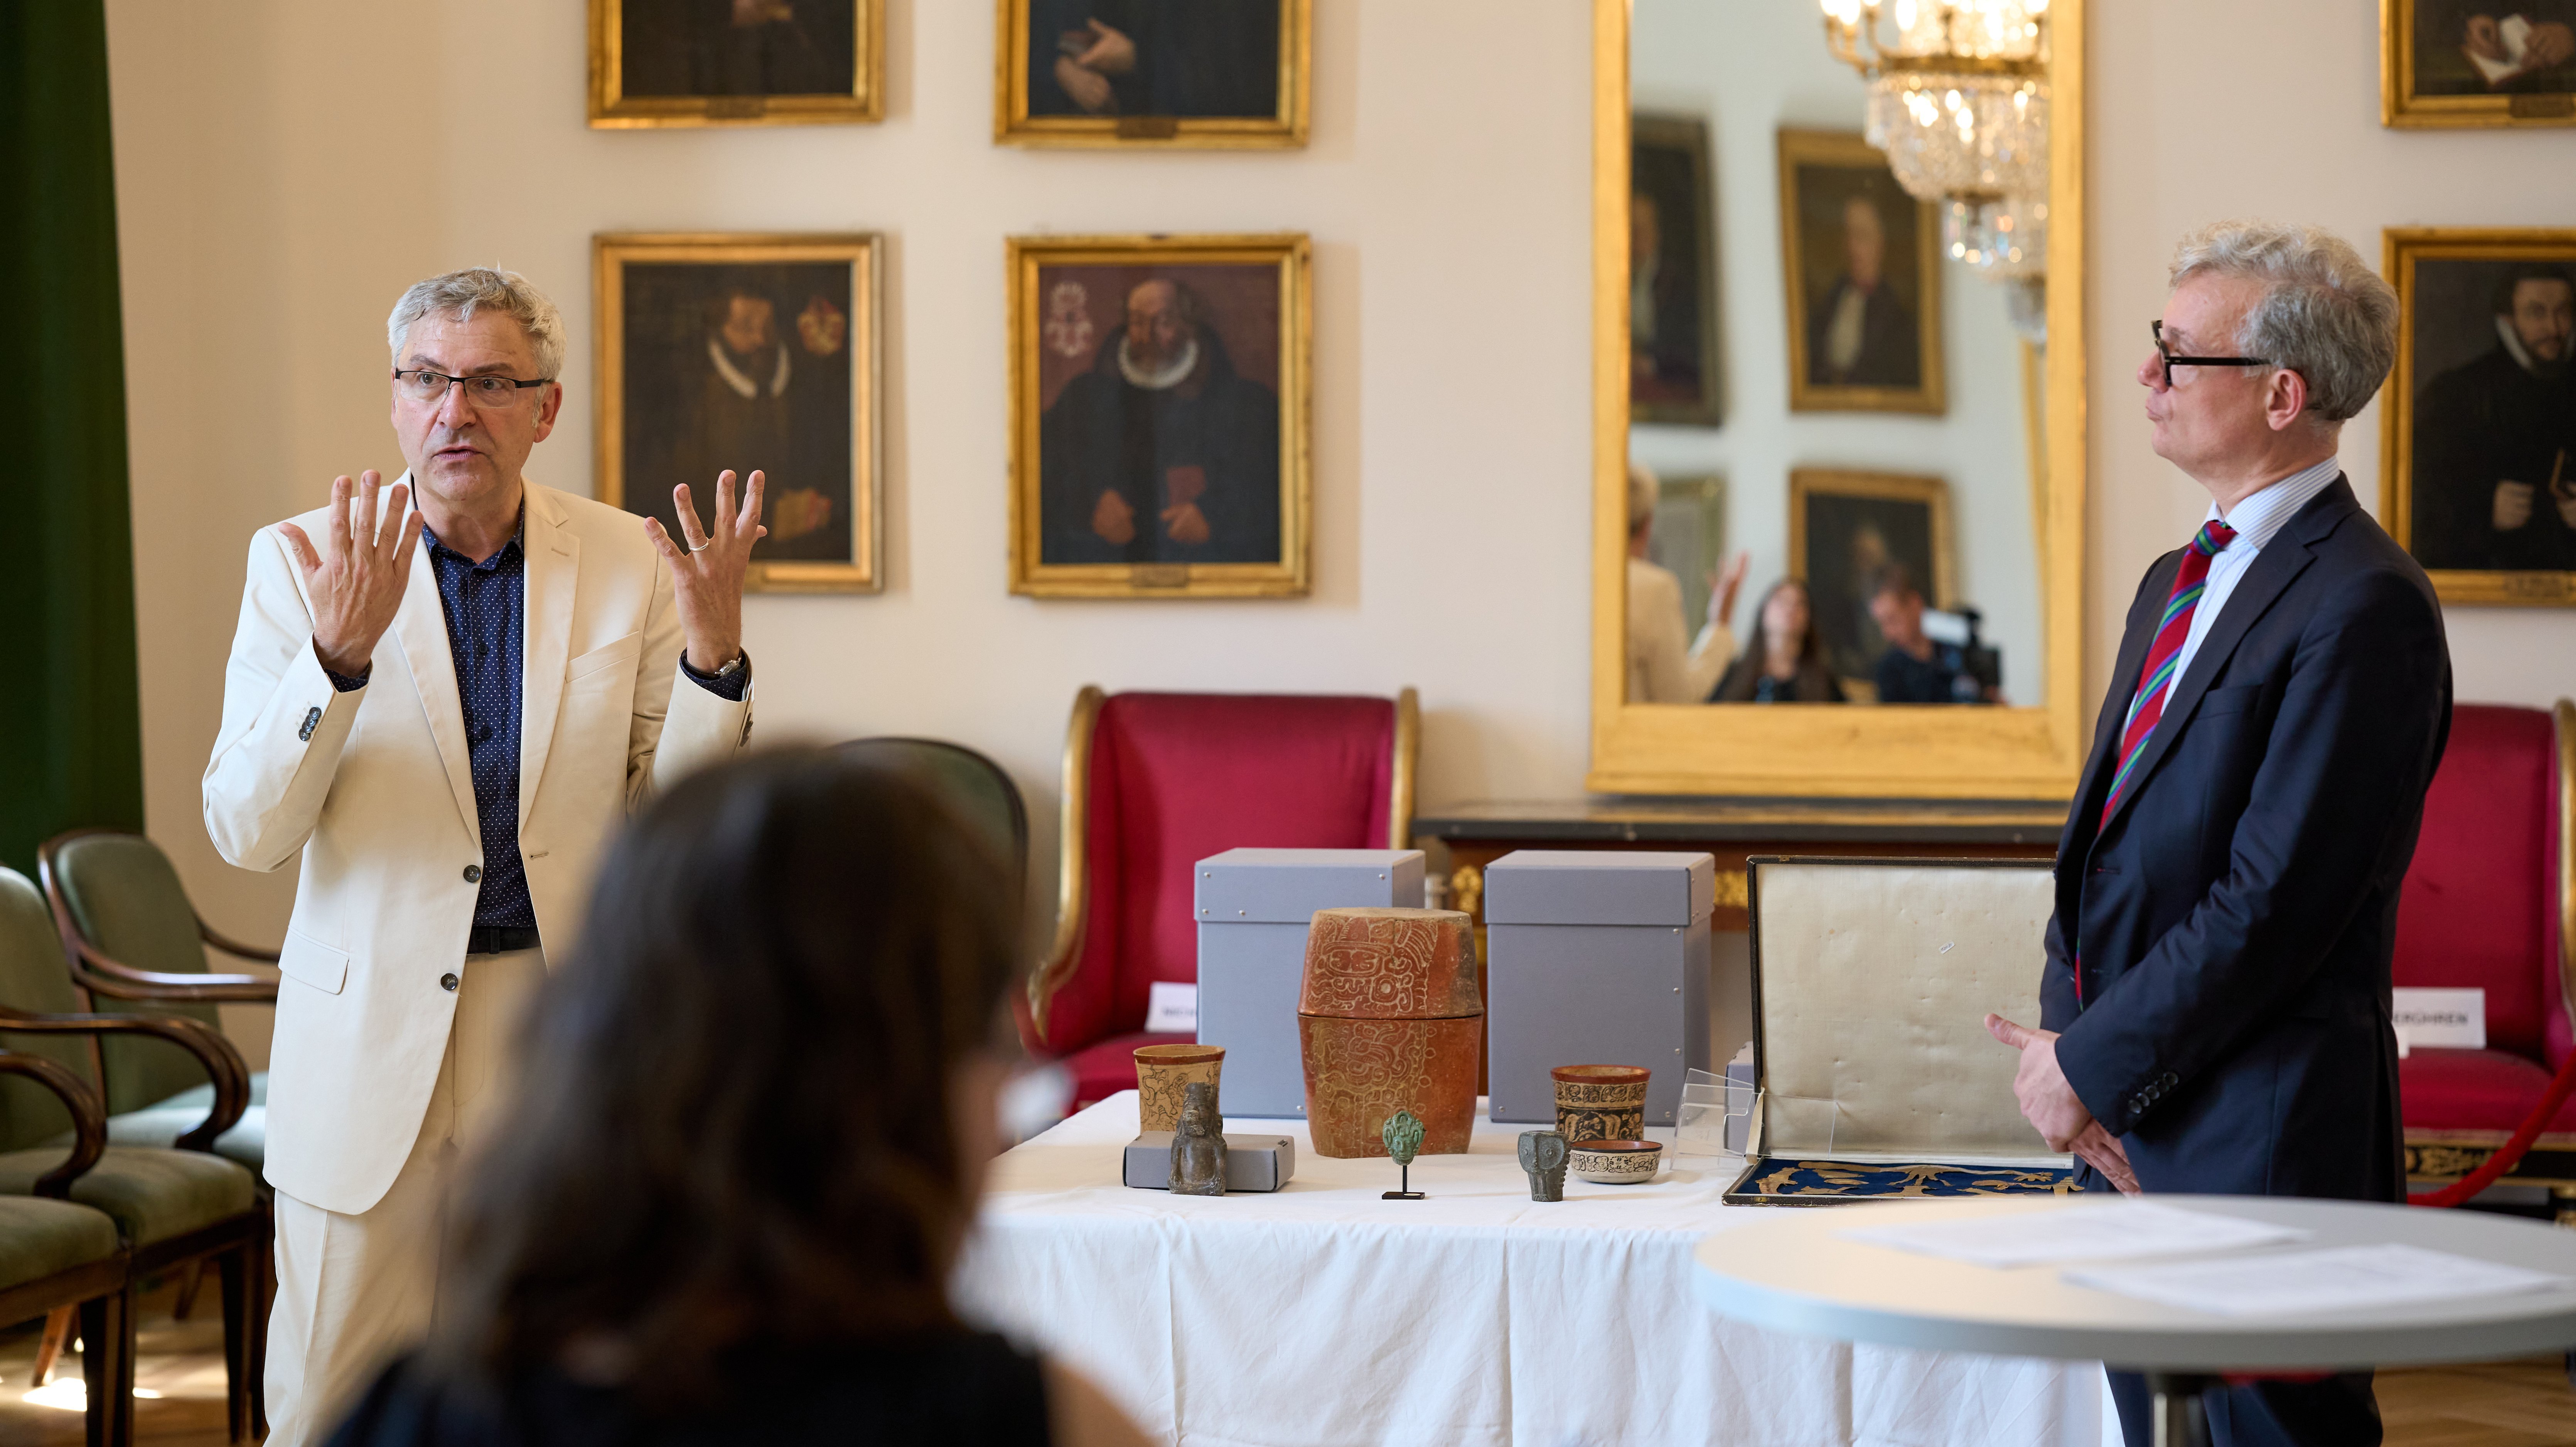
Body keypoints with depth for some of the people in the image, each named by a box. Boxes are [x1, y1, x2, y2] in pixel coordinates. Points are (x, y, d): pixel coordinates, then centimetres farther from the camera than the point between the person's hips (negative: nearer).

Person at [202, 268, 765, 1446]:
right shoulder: (301, 562, -4)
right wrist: (339, 654, -25)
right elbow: (245, 833, -11)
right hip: (369, 1029, -1)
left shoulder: (630, 563, 1)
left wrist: (713, 658, -15)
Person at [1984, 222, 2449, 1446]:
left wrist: (2092, 1066, -12)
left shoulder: (2363, 607, -15)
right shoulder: (2177, 585, 16)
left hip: (2264, 1158, -9)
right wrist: (2065, 1042, 0)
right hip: (2137, 1135, 9)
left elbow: (2275, 904, -19)